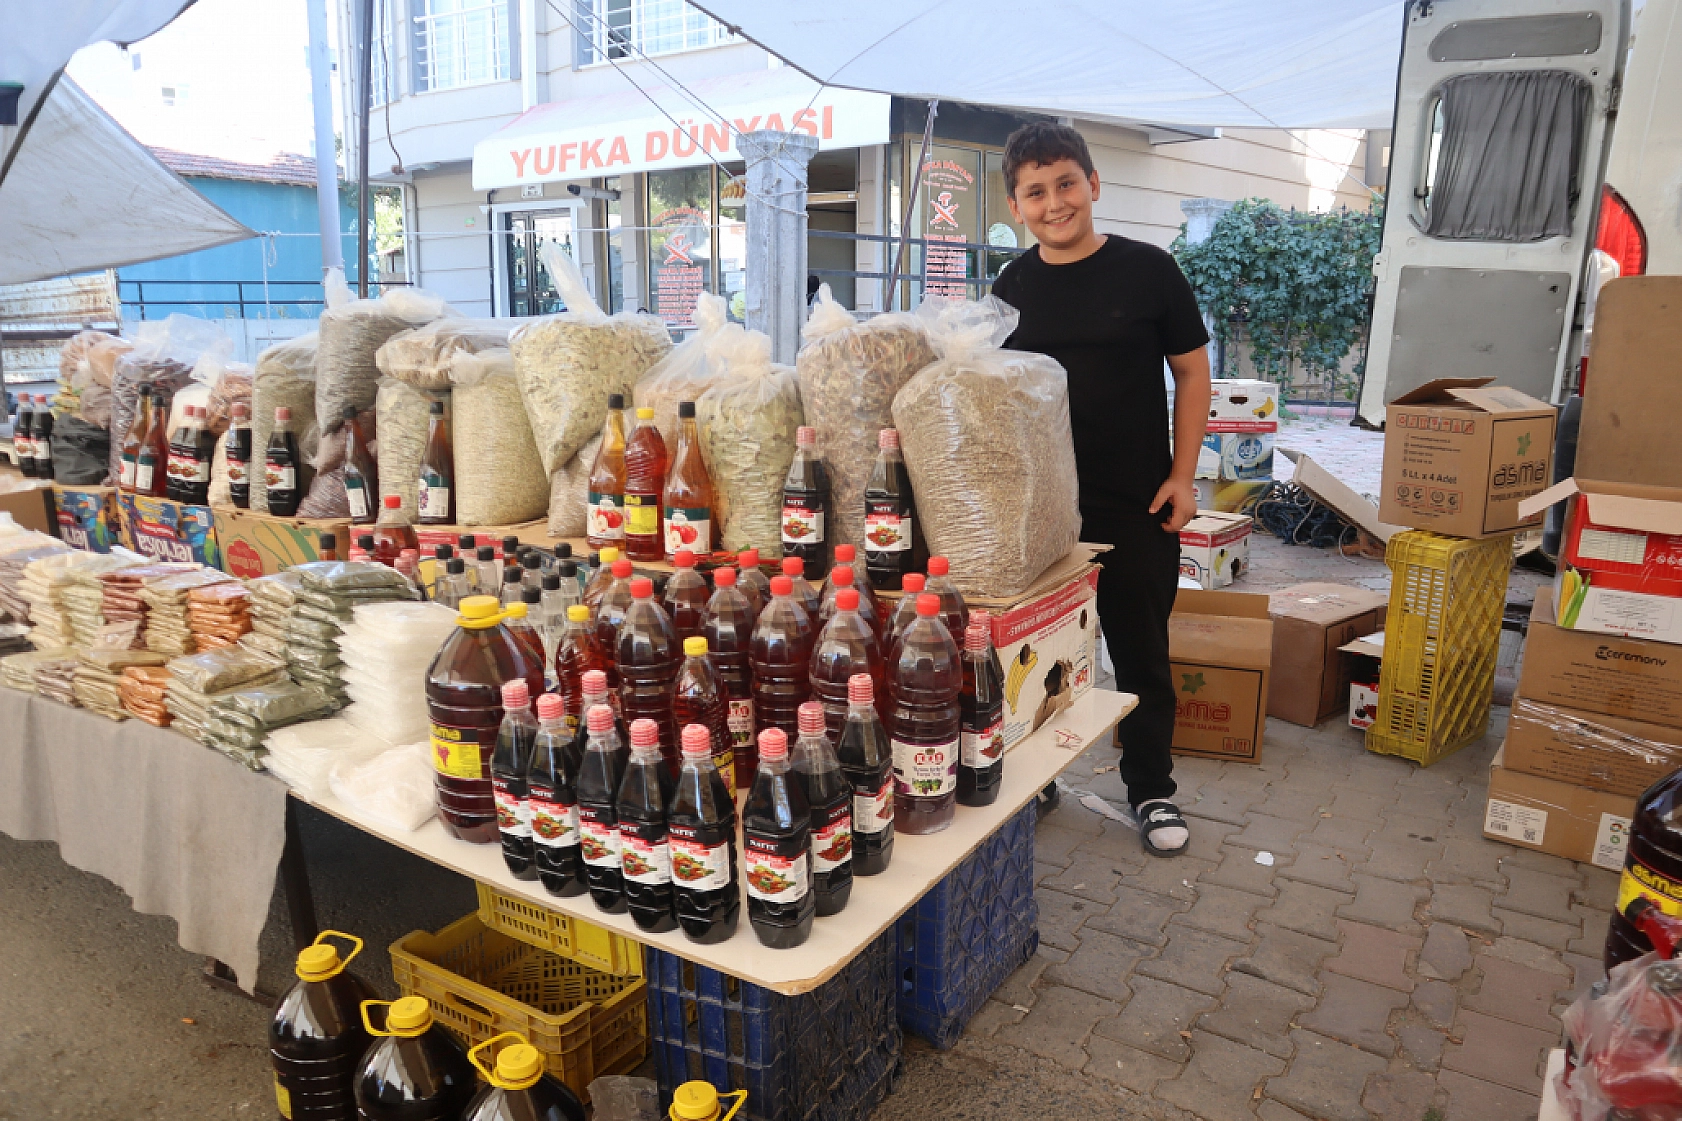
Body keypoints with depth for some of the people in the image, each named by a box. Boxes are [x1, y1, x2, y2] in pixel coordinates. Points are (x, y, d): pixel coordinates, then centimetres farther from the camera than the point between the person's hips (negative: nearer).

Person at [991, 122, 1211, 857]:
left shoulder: (1147, 270, -4)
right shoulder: (1012, 287, 3)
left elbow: (1191, 371, 1)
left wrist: (1182, 476, -5)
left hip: (1136, 506, -2)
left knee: (1142, 653, 9)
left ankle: (1151, 790, 27)